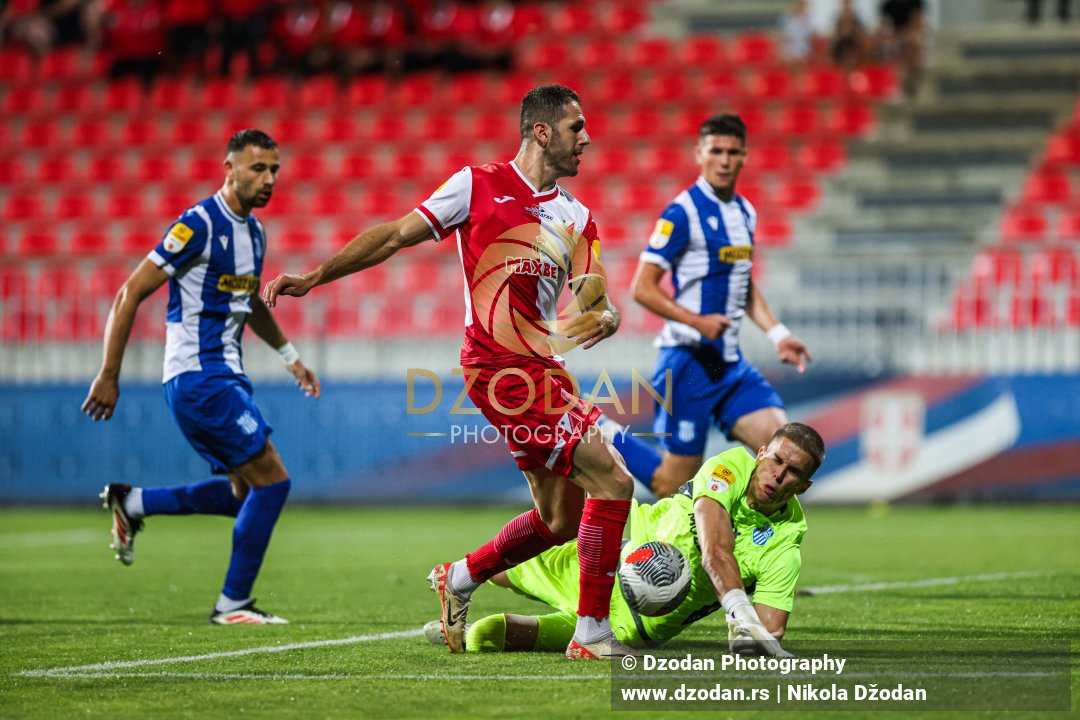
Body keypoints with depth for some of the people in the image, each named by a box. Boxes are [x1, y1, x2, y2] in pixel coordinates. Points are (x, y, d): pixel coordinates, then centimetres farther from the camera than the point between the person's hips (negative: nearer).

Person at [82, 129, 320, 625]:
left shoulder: (254, 231, 12)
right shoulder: (199, 225, -15)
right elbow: (130, 294, -15)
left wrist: (289, 355, 29)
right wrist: (109, 376, -16)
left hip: (225, 376, 9)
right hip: (197, 377, -9)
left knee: (246, 492, 12)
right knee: (272, 481, -9)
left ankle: (132, 503, 20)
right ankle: (233, 603, 0)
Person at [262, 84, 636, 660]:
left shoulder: (577, 218, 16)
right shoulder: (477, 186, 0)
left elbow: (596, 301, 8)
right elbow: (395, 236, 6)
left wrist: (603, 317, -17)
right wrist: (313, 278, 7)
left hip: (544, 371, 8)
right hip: (500, 368, -8)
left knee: (562, 520, 13)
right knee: (613, 482, -16)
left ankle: (458, 580, 34)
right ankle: (591, 634, -12)